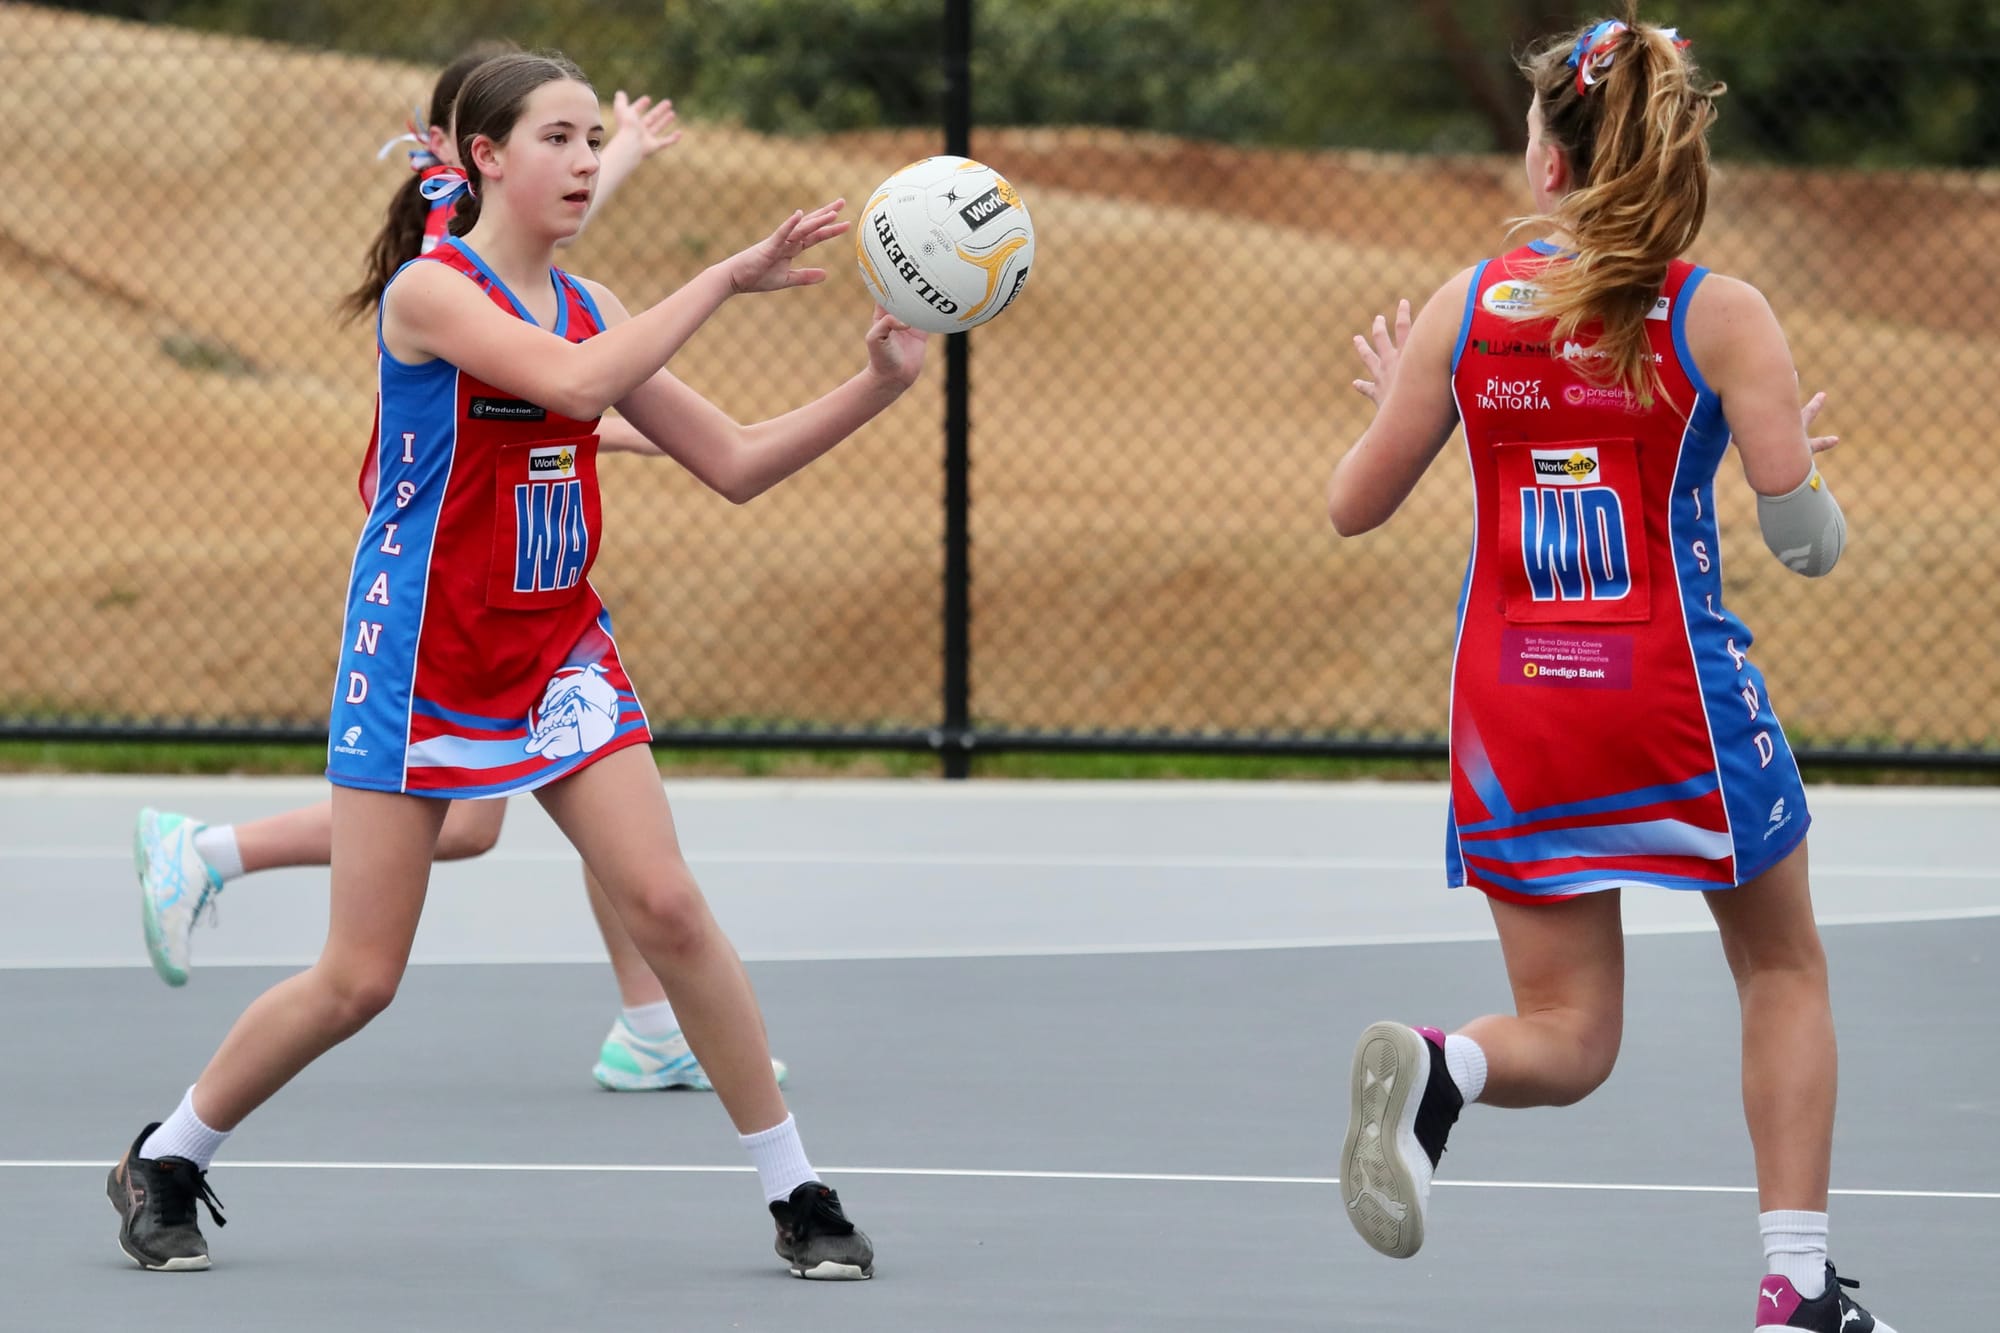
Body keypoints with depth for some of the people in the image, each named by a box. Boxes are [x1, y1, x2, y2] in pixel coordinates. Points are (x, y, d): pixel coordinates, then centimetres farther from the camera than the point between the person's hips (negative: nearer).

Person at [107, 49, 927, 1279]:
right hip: (419, 660, -5)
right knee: (359, 980, -2)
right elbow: (575, 384, -31)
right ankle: (166, 1163, 19)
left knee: (670, 909, -10)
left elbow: (734, 462, 5)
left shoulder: (590, 310, 5)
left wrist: (878, 387, -9)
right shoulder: (431, 291, -14)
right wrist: (729, 277, -29)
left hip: (559, 655, 5)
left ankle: (797, 1195, -2)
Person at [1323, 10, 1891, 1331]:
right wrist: (1805, 460, 13)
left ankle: (1438, 1068, -25)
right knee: (1784, 971, 21)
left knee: (1567, 1038, 10)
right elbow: (1807, 541, -10)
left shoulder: (1465, 309, 0)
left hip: (1511, 704, 2)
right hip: (1679, 696, -2)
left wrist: (1390, 400, 26)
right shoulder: (1721, 315, -7)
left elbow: (1354, 506, 6)